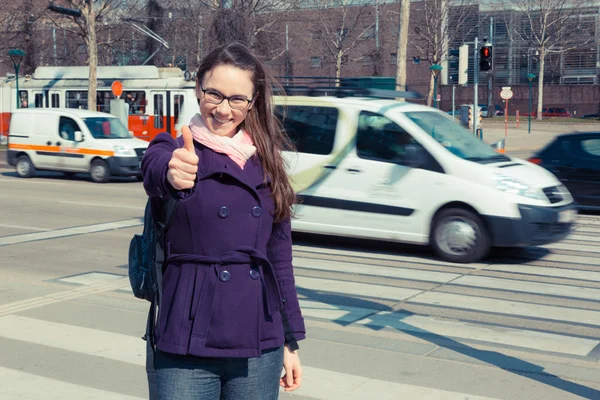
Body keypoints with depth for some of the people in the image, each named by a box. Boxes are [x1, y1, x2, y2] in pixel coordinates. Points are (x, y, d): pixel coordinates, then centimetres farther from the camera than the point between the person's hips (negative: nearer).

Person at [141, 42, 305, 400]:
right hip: (188, 347, -3)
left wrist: (292, 340, 10)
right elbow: (156, 173, -28)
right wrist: (174, 176, -52)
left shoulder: (266, 162, 7)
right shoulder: (172, 151, -3)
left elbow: (280, 253, 11)